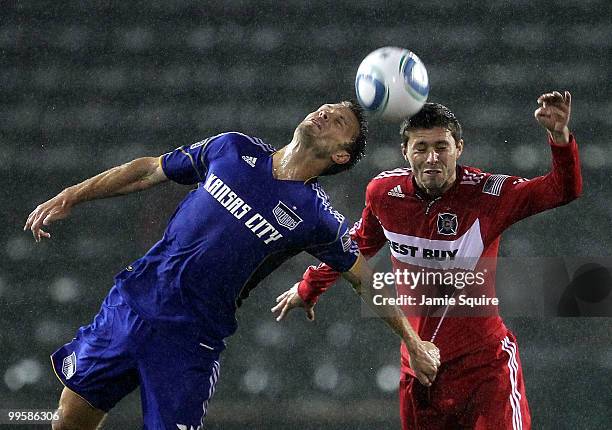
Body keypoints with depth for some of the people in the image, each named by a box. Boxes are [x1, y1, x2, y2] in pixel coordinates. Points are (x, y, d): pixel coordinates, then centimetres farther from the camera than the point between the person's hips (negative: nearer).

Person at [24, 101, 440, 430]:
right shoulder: (234, 148, 3)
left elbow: (367, 278, 6)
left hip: (191, 340, -3)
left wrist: (414, 342, 6)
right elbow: (148, 170, 13)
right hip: (132, 298, 3)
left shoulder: (317, 217, -6)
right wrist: (70, 197, 12)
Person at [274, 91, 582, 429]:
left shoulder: (487, 195, -15)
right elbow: (358, 245, 17)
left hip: (483, 363, -4)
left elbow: (564, 190, -24)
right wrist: (308, 288, 31)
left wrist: (559, 135, -43)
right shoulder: (383, 192, -4)